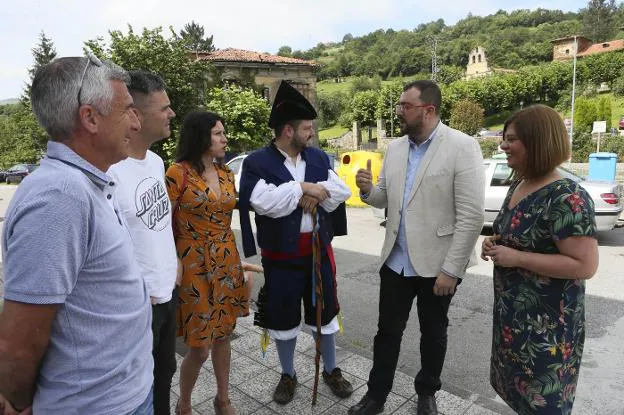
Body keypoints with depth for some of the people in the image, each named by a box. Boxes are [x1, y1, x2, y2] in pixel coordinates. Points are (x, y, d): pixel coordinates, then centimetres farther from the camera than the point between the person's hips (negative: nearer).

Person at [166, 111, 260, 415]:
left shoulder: (226, 173, 7)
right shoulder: (178, 173, -12)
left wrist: (237, 260, 12)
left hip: (227, 262, 6)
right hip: (194, 264, -6)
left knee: (223, 335, 17)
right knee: (199, 348, 3)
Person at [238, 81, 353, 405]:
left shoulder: (319, 157, 4)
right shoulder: (257, 163, -10)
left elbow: (341, 192, -1)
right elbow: (263, 201, -25)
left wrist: (314, 194, -18)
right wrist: (303, 188, -20)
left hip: (319, 249, 4)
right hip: (281, 255, -3)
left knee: (325, 312, 15)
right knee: (284, 317, 12)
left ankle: (331, 370, 37)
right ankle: (288, 375, 35)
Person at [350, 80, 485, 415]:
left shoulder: (462, 147, -14)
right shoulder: (395, 148, 5)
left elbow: (472, 216, -17)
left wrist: (451, 269, -17)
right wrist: (367, 189, -10)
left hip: (436, 264, -4)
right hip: (396, 260, 5)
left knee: (433, 334, 16)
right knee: (387, 330, 14)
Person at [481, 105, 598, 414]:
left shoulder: (567, 197, -23)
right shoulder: (518, 186, 4)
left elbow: (585, 265, -26)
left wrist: (516, 258, -25)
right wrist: (495, 243, -2)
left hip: (548, 320, -8)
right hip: (512, 310, 8)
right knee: (518, 389, 24)